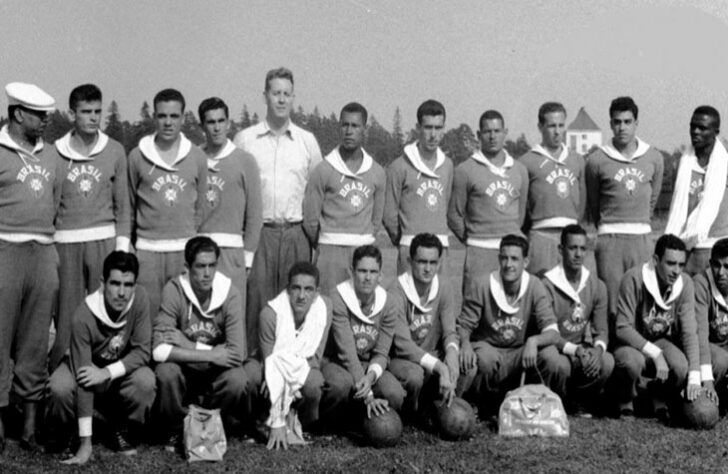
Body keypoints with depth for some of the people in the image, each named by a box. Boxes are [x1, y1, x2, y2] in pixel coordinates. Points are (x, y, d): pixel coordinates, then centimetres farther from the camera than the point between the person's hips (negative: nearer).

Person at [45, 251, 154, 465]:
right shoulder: (84, 316, -32)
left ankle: (122, 431, 0)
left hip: (122, 369, 2)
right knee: (60, 388, -34)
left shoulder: (139, 299, -25)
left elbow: (143, 351, -20)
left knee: (145, 381, -31)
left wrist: (108, 372, -38)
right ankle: (60, 432, 1)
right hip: (87, 366, -2)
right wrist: (86, 443, -36)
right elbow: (83, 380, -34)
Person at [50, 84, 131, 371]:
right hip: (65, 243, 0)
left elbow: (122, 204, 10)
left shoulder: (115, 151, 6)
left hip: (104, 241, 0)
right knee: (66, 317, -1)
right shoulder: (55, 152, 5)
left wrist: (122, 246, 2)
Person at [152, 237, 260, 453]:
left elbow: (237, 354, -24)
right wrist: (210, 355, -27)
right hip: (185, 370, 0)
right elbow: (159, 350, -27)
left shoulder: (229, 294, -16)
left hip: (218, 371, 0)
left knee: (238, 380, -30)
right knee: (165, 372, -32)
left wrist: (187, 345, -25)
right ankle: (177, 431, -2)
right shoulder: (174, 290, -18)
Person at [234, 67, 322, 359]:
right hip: (259, 230, -1)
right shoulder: (245, 139, 6)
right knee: (257, 295, -4)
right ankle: (255, 354, 2)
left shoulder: (307, 141, 11)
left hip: (296, 233, 1)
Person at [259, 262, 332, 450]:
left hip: (305, 371, 1)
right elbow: (270, 365, -23)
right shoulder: (271, 313, -22)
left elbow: (315, 359, -14)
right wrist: (277, 423, -27)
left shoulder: (324, 307, -16)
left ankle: (306, 424, -2)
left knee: (314, 382, -32)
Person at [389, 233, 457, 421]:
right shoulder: (397, 291, -20)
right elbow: (403, 345, -25)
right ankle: (409, 418, -6)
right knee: (414, 374, -39)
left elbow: (449, 332, -4)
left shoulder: (444, 287, -3)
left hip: (432, 355, 5)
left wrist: (452, 352, -30)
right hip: (401, 359, -5)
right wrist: (440, 367, -35)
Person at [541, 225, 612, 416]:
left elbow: (601, 330, 0)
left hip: (582, 350, 4)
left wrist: (597, 349, -23)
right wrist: (574, 350, -29)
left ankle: (579, 401, 2)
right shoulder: (547, 285, -12)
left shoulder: (597, 286, 3)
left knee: (607, 362, -28)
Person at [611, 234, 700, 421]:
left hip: (662, 341, 3)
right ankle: (625, 404, -2)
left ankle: (660, 400, 7)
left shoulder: (685, 283, -11)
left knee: (681, 366, -29)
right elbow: (623, 329, -22)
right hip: (632, 342, -3)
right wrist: (655, 354, -32)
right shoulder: (634, 279, -23)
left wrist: (694, 376, -24)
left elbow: (689, 332, -13)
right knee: (632, 362, -38)